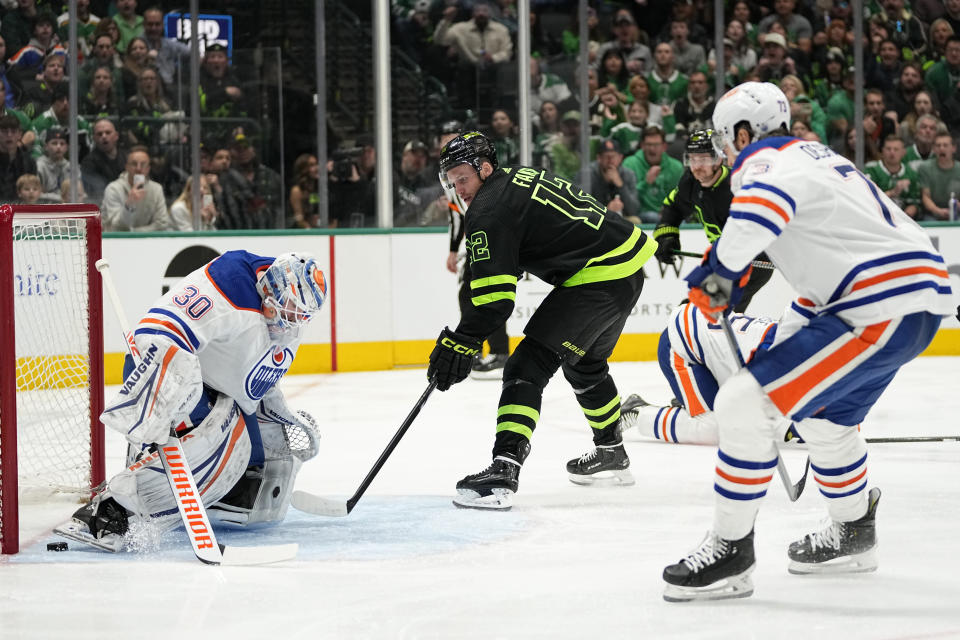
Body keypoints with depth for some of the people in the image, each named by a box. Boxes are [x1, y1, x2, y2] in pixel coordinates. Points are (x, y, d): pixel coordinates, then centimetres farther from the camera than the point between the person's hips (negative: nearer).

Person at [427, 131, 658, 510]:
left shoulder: (489, 211, -11)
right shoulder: (523, 177, 18)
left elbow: (495, 296, -19)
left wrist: (461, 342, -16)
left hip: (597, 281, -10)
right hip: (629, 269, 10)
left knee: (528, 368, -14)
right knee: (585, 364, 32)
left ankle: (503, 470, -27)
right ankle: (611, 453, 47)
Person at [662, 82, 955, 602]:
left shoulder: (764, 162, -8)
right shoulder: (812, 155, 24)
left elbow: (761, 206, -34)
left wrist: (719, 274, -23)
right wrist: (781, 339, 36)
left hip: (883, 309, -11)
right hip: (917, 295, 11)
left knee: (746, 401, -12)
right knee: (824, 412, 32)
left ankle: (730, 552, -6)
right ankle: (852, 534, 47)